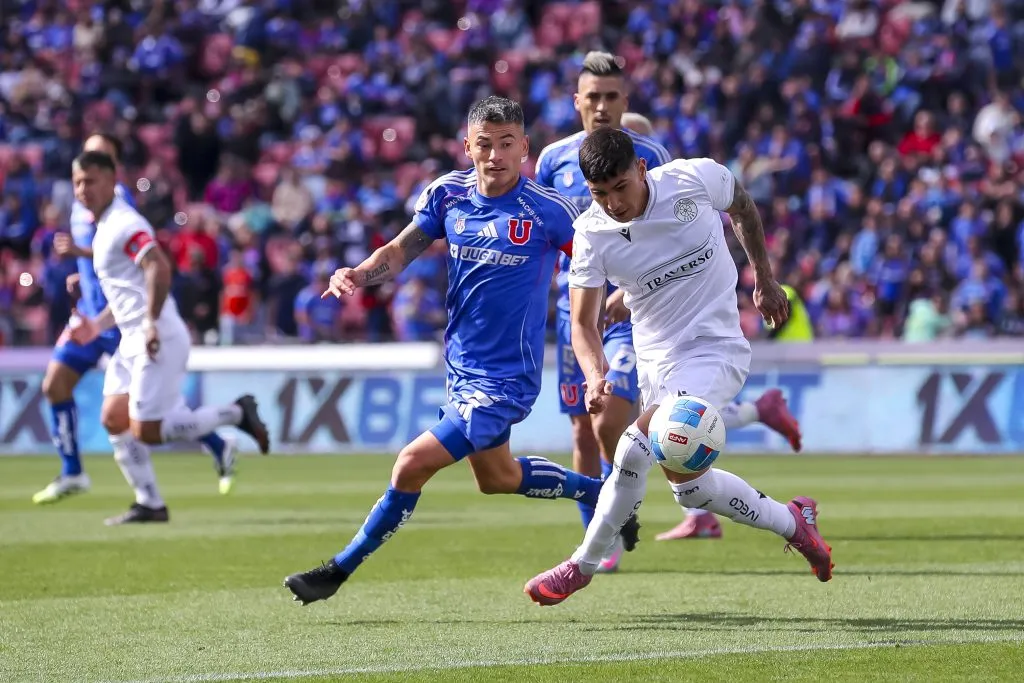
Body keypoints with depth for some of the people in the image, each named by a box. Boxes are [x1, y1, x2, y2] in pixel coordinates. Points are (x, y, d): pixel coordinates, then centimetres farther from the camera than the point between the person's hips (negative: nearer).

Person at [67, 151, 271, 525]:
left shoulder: (124, 224, -13)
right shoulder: (104, 227, 19)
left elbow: (159, 268, -27)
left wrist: (151, 322, -28)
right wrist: (99, 325, 20)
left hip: (157, 339, -10)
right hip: (132, 340, 10)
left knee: (146, 431, -12)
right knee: (115, 420, 5)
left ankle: (235, 413, 1)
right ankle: (149, 504, 9)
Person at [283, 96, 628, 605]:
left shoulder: (546, 211, -15)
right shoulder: (447, 194, -2)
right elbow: (401, 250, -1)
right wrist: (359, 274, -19)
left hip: (505, 379, -7)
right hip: (461, 368, 7)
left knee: (413, 464, -15)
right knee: (497, 478, 26)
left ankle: (340, 570, 0)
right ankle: (602, 492, 49)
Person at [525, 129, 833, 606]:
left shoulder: (696, 179, -14)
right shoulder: (591, 235, -10)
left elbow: (742, 205, 10)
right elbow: (583, 322, -8)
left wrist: (764, 280, 15)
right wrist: (595, 376, -29)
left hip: (715, 349, -4)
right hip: (655, 362, 5)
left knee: (636, 447, -23)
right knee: (688, 486, 8)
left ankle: (584, 565, -6)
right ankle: (793, 522, 32)